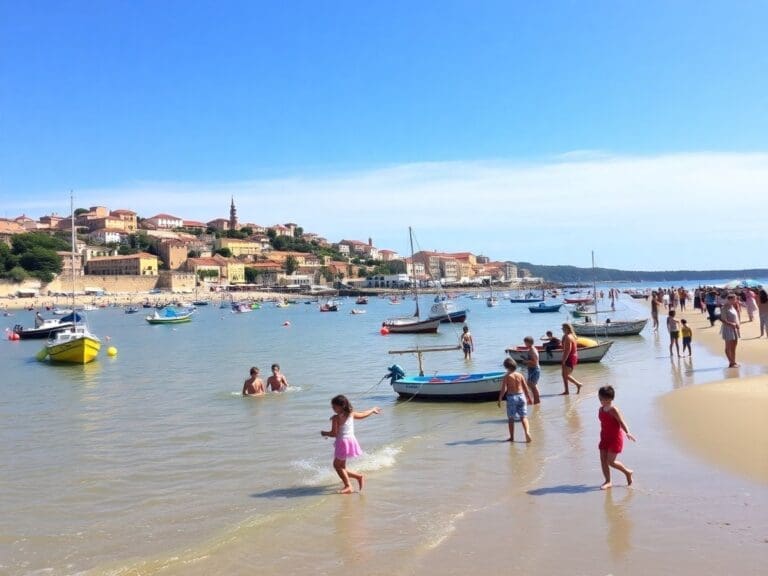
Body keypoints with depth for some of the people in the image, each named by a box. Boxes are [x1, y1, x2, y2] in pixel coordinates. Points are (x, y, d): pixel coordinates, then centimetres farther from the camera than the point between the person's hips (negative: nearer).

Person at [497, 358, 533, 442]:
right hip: (521, 396, 3)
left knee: (511, 418, 9)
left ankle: (512, 437, 15)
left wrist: (499, 399, -2)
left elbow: (503, 389, -10)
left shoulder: (506, 376, -7)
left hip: (511, 397, -3)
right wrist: (529, 398, 16)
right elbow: (525, 387, 6)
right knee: (523, 417, 6)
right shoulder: (519, 375, 3)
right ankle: (527, 432, -15)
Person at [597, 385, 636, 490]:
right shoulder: (601, 410, 6)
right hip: (605, 438, 8)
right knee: (603, 460, 2)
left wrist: (627, 433, -34)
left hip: (615, 439, -8)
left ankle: (627, 472, 18)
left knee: (610, 462, -6)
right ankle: (607, 481, 11)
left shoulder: (613, 410, -17)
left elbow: (621, 422, -20)